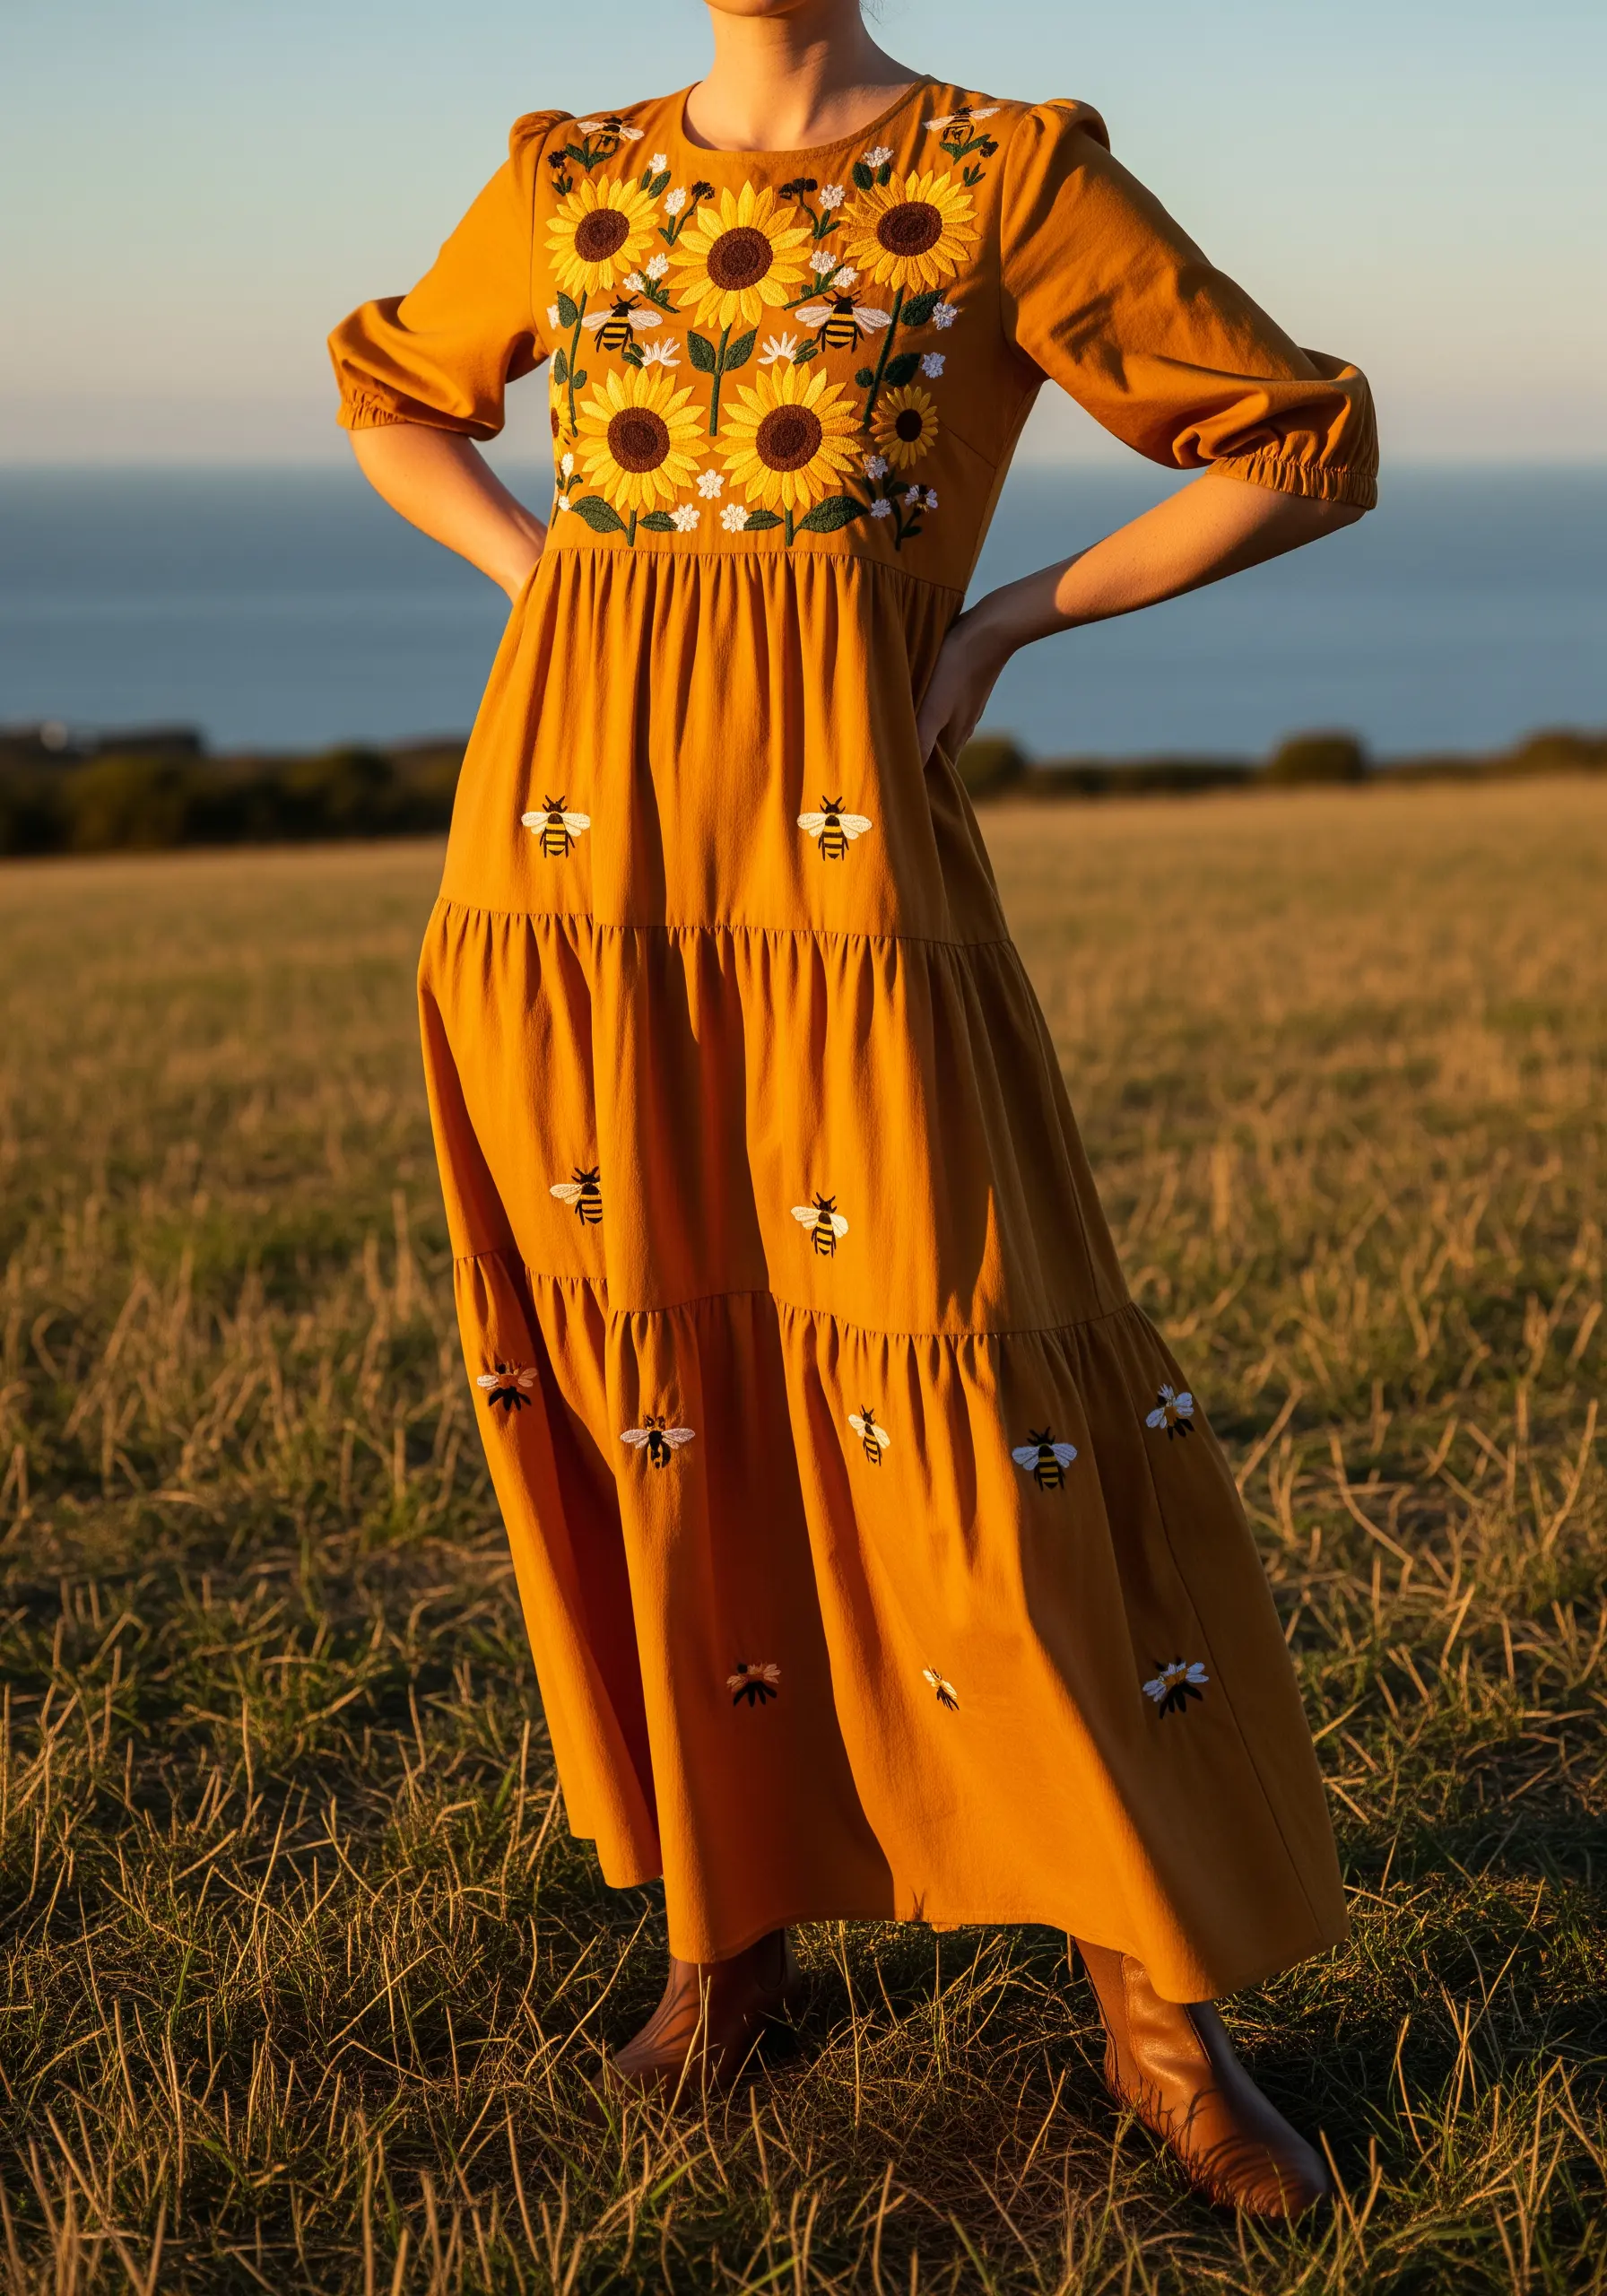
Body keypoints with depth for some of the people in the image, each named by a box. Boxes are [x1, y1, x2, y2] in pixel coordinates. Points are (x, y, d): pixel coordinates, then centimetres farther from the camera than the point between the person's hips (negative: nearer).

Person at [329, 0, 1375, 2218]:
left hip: (837, 848, -3)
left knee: (957, 1420, -5)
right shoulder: (574, 186, 14)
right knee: (652, 1400, 9)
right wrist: (552, 590, 13)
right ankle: (733, 1914, 29)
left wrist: (1006, 621, 1)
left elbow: (1312, 445, 7)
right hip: (570, 849, 4)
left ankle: (1162, 2008, 11)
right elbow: (389, 390, 31)